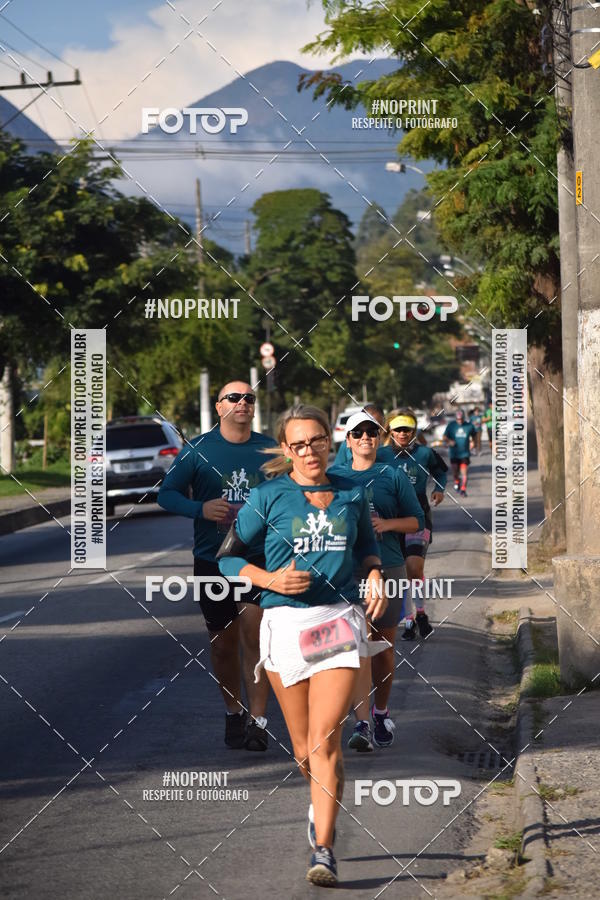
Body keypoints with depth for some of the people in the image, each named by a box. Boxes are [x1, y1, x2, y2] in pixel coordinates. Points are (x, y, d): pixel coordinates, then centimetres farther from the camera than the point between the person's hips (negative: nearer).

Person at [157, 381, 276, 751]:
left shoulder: (271, 449, 4)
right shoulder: (198, 450, 0)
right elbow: (167, 494, 2)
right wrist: (200, 509, -15)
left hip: (260, 557, -1)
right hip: (212, 559, 1)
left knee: (254, 636, -15)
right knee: (223, 644, 10)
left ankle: (258, 720, -11)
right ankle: (233, 713, 28)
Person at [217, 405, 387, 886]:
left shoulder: (353, 494, 8)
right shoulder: (268, 497, 0)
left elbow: (367, 543, 26)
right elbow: (228, 555, 5)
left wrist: (375, 576, 6)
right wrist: (270, 579, -11)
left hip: (341, 620, 0)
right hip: (286, 623, 0)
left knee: (325, 739, -13)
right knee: (304, 748, 7)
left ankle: (323, 849, -9)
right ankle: (323, 804, 40)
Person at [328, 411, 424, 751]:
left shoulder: (394, 475, 6)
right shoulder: (333, 476, 9)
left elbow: (417, 521, 5)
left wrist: (387, 524, -10)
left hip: (389, 568, 1)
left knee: (384, 646, 10)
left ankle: (381, 712, 29)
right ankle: (362, 724, -17)